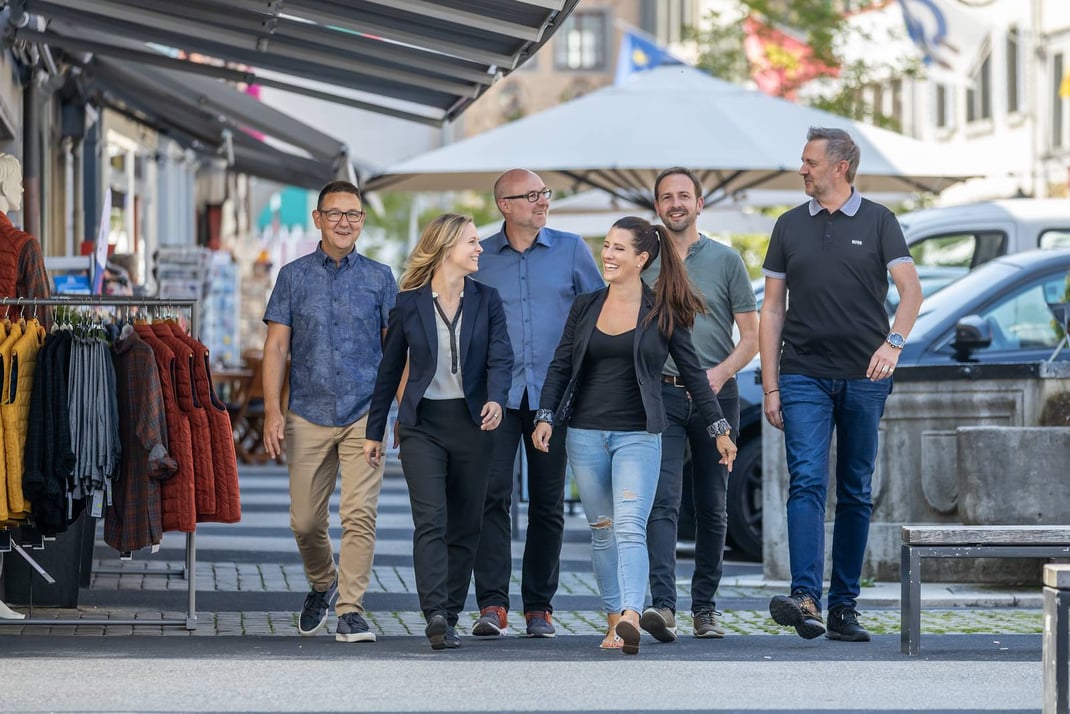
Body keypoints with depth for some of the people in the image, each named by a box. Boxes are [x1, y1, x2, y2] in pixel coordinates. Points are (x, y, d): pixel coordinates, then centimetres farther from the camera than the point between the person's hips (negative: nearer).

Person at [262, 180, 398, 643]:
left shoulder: (379, 278, 7)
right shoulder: (294, 276, 7)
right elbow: (277, 347, 4)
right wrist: (272, 410, -6)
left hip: (364, 414, -1)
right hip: (309, 414, 1)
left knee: (360, 514, -11)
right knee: (305, 521, 4)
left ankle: (350, 609, -6)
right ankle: (322, 586, 32)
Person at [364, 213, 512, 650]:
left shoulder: (486, 300, 6)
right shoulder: (409, 303, 2)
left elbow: (500, 357, -4)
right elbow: (390, 369, 9)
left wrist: (495, 400, -25)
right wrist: (374, 431, 10)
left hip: (471, 424, 2)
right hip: (422, 424, -2)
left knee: (465, 527, 5)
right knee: (431, 521, -14)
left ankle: (448, 617, 14)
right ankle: (436, 617, -22)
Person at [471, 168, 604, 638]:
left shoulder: (571, 250, 6)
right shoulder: (479, 257, 6)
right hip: (496, 394, -1)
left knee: (548, 504, 5)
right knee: (492, 495, -12)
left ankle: (539, 606, 12)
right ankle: (492, 604, -13)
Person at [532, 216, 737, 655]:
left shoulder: (662, 313, 1)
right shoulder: (585, 307, 8)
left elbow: (692, 373, 6)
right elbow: (560, 366, 10)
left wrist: (719, 429, 7)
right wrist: (545, 417, -1)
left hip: (637, 435, -4)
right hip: (585, 433, 4)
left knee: (630, 528, -17)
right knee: (602, 532, 6)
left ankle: (631, 619, -31)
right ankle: (615, 622, 11)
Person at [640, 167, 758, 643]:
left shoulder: (725, 261, 7)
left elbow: (750, 336, 4)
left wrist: (721, 372, -14)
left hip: (716, 395, 1)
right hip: (661, 394, -1)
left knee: (712, 508, 7)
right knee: (662, 501, -15)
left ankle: (705, 607, 16)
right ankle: (663, 605, -26)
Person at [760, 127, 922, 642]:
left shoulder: (877, 221, 5)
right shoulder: (790, 226, 11)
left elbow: (911, 289, -3)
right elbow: (772, 309, 11)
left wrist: (893, 341, -23)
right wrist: (770, 385, 4)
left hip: (864, 377, 0)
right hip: (804, 375, 0)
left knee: (856, 493, 4)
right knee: (806, 482, -14)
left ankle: (844, 607, 10)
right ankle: (805, 598, -25)